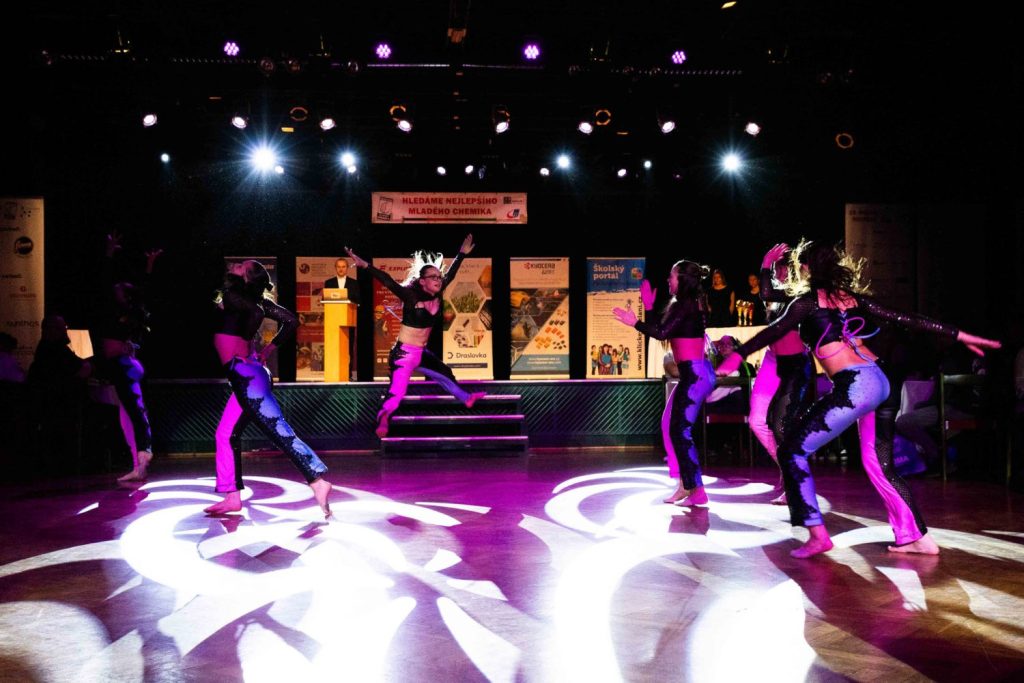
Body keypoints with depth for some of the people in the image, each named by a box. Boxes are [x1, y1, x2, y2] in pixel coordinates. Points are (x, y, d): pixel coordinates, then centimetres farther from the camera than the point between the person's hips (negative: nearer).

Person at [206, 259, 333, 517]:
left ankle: (318, 480, -15)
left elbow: (255, 311, -26)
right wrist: (269, 348, 17)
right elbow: (291, 320, 13)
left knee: (281, 432, -13)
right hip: (246, 377, 9)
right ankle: (233, 497, 18)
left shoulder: (231, 294, -8)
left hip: (247, 375, -9)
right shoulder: (256, 302, 12)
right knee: (226, 435, 14)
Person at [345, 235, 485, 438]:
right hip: (403, 353, -8)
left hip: (421, 353, 8)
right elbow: (388, 281, -27)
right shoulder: (411, 296, -18)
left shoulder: (436, 295, 0)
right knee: (397, 393, -16)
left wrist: (462, 253, 24)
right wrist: (364, 265, -37)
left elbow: (450, 275, 14)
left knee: (445, 374, 25)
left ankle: (466, 398, 45)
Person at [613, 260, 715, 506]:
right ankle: (686, 485, 16)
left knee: (679, 430, -8)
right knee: (670, 425, 12)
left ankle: (697, 490, -6)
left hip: (695, 374, -10)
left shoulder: (684, 304, -11)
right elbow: (663, 330, 22)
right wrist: (649, 307, 24)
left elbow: (662, 333, -19)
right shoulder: (689, 305, 18)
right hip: (693, 374, 10)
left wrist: (635, 322, -10)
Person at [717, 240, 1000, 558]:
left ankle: (817, 535, -5)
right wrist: (959, 335, 21)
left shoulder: (808, 300, 1)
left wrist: (738, 355, -21)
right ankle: (915, 537, 22)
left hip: (853, 388, -8)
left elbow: (776, 330, -13)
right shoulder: (852, 297, 17)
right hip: (879, 382, 8)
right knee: (878, 464, 19)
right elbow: (905, 319, 16)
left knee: (792, 450, -1)